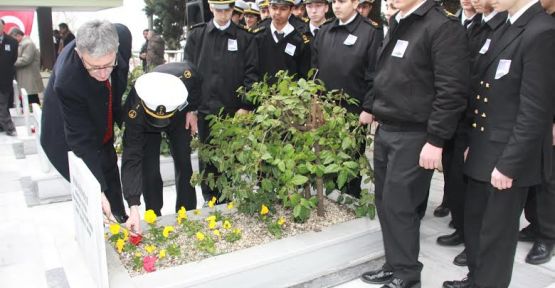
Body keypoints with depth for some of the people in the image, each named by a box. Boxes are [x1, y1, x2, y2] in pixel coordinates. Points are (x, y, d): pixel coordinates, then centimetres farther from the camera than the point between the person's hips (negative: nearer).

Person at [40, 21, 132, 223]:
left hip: (103, 127, 6)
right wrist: (98, 188, -37)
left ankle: (120, 221, 44)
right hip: (70, 137, -5)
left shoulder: (122, 36, -31)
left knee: (110, 173, 23)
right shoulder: (66, 82, -43)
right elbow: (81, 140, -35)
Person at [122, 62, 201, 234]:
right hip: (146, 127, -2)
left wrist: (192, 110, -14)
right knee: (149, 172, -9)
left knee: (184, 166, 5)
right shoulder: (135, 111, -45)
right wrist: (133, 207, -48)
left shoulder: (185, 74, -44)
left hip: (180, 118, 2)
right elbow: (131, 159, -43)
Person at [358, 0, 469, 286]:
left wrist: (435, 141, -20)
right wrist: (370, 107, 21)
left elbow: (452, 91, -18)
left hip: (414, 136, -8)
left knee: (398, 206, 0)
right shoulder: (397, 24, 13)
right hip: (385, 130, 8)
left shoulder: (443, 27, -14)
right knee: (385, 203, 13)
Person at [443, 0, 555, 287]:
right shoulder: (504, 29, 10)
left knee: (497, 232, 8)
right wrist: (474, 143, 12)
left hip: (508, 156, -8)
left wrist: (508, 164, -18)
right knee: (474, 222, 21)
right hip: (484, 151, 8)